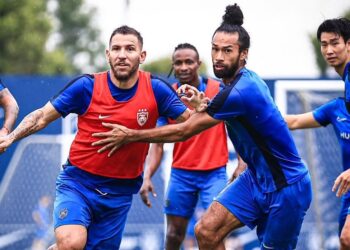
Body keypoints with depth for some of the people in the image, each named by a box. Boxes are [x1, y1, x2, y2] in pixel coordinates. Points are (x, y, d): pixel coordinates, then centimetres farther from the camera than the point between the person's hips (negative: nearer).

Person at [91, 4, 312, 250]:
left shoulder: (240, 92, -25)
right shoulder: (247, 80, 3)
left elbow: (183, 131, -18)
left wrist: (131, 135, -10)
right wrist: (203, 106, 2)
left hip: (286, 187, -9)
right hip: (257, 178, 9)